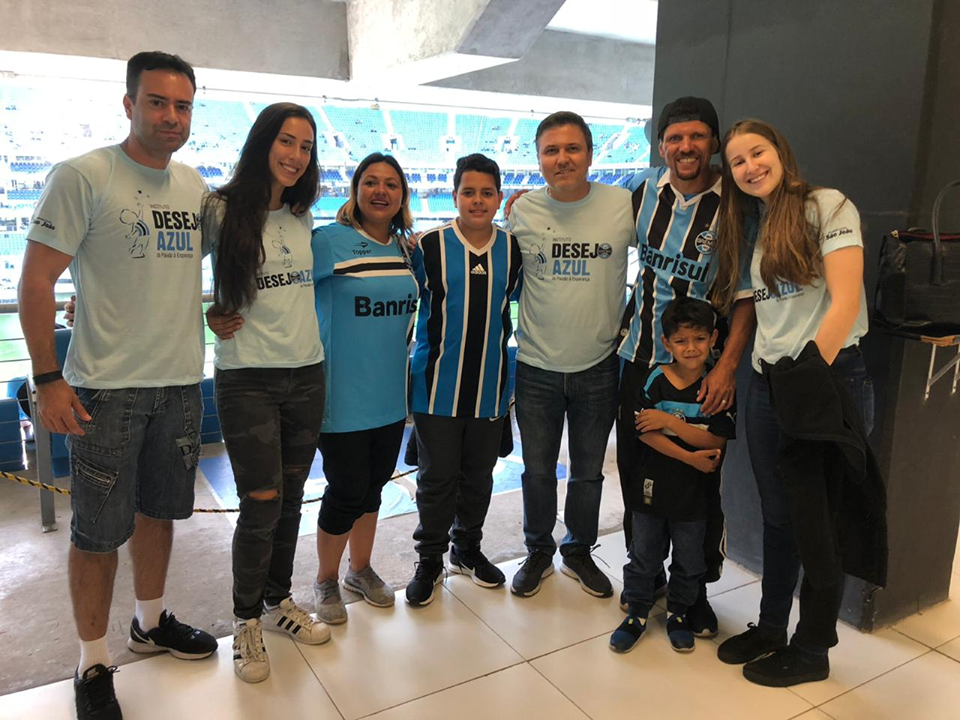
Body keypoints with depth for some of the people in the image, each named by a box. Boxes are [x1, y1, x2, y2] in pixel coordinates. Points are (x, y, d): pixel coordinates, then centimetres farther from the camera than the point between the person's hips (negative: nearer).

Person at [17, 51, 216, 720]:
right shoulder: (83, 176, -9)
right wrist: (47, 379, -13)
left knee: (159, 510, 19)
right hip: (106, 388, -5)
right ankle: (94, 663, 23)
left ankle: (151, 621, 39)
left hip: (181, 383, 6)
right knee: (99, 530, 5)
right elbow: (37, 280, -10)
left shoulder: (197, 184, 8)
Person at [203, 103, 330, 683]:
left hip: (307, 373, 5)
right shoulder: (221, 211, -5)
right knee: (262, 504, -4)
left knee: (291, 499, 13)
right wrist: (210, 312, -9)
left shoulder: (303, 217, 9)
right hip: (248, 379, -5)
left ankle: (280, 601, 32)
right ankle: (247, 620, 19)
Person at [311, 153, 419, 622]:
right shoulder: (328, 241, -11)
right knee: (347, 491, 3)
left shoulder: (409, 248, 7)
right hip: (344, 395, -5)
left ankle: (361, 568, 38)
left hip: (391, 395, 5)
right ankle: (326, 580, 27)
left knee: (374, 484, 17)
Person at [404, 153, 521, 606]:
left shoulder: (513, 249, 3)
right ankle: (430, 559, 24)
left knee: (479, 473, 15)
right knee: (437, 476, 5)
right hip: (438, 382, -3)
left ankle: (467, 547, 36)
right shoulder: (429, 246, -6)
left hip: (491, 382, 3)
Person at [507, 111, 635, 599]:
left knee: (588, 472, 16)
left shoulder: (624, 205, -7)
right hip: (536, 366, 1)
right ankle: (538, 552, 36)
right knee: (537, 471, 13)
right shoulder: (521, 210, -4)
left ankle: (579, 552, 38)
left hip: (598, 367, 0)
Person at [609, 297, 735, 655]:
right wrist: (690, 458, -19)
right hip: (653, 484, 0)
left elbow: (716, 440, -16)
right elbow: (646, 433, -12)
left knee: (689, 560, 16)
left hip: (694, 491, 0)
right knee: (644, 555, 13)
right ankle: (637, 612, 31)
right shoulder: (656, 380, -7)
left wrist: (668, 420, -22)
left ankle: (678, 614, 37)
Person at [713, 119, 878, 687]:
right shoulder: (748, 229, 14)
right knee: (778, 517, 16)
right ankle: (770, 630, 33)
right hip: (767, 382, 6)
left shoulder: (829, 207, -7)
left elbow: (845, 302, -14)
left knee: (820, 523, 6)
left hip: (830, 378, -6)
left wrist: (811, 379, -16)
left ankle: (812, 651, 24)